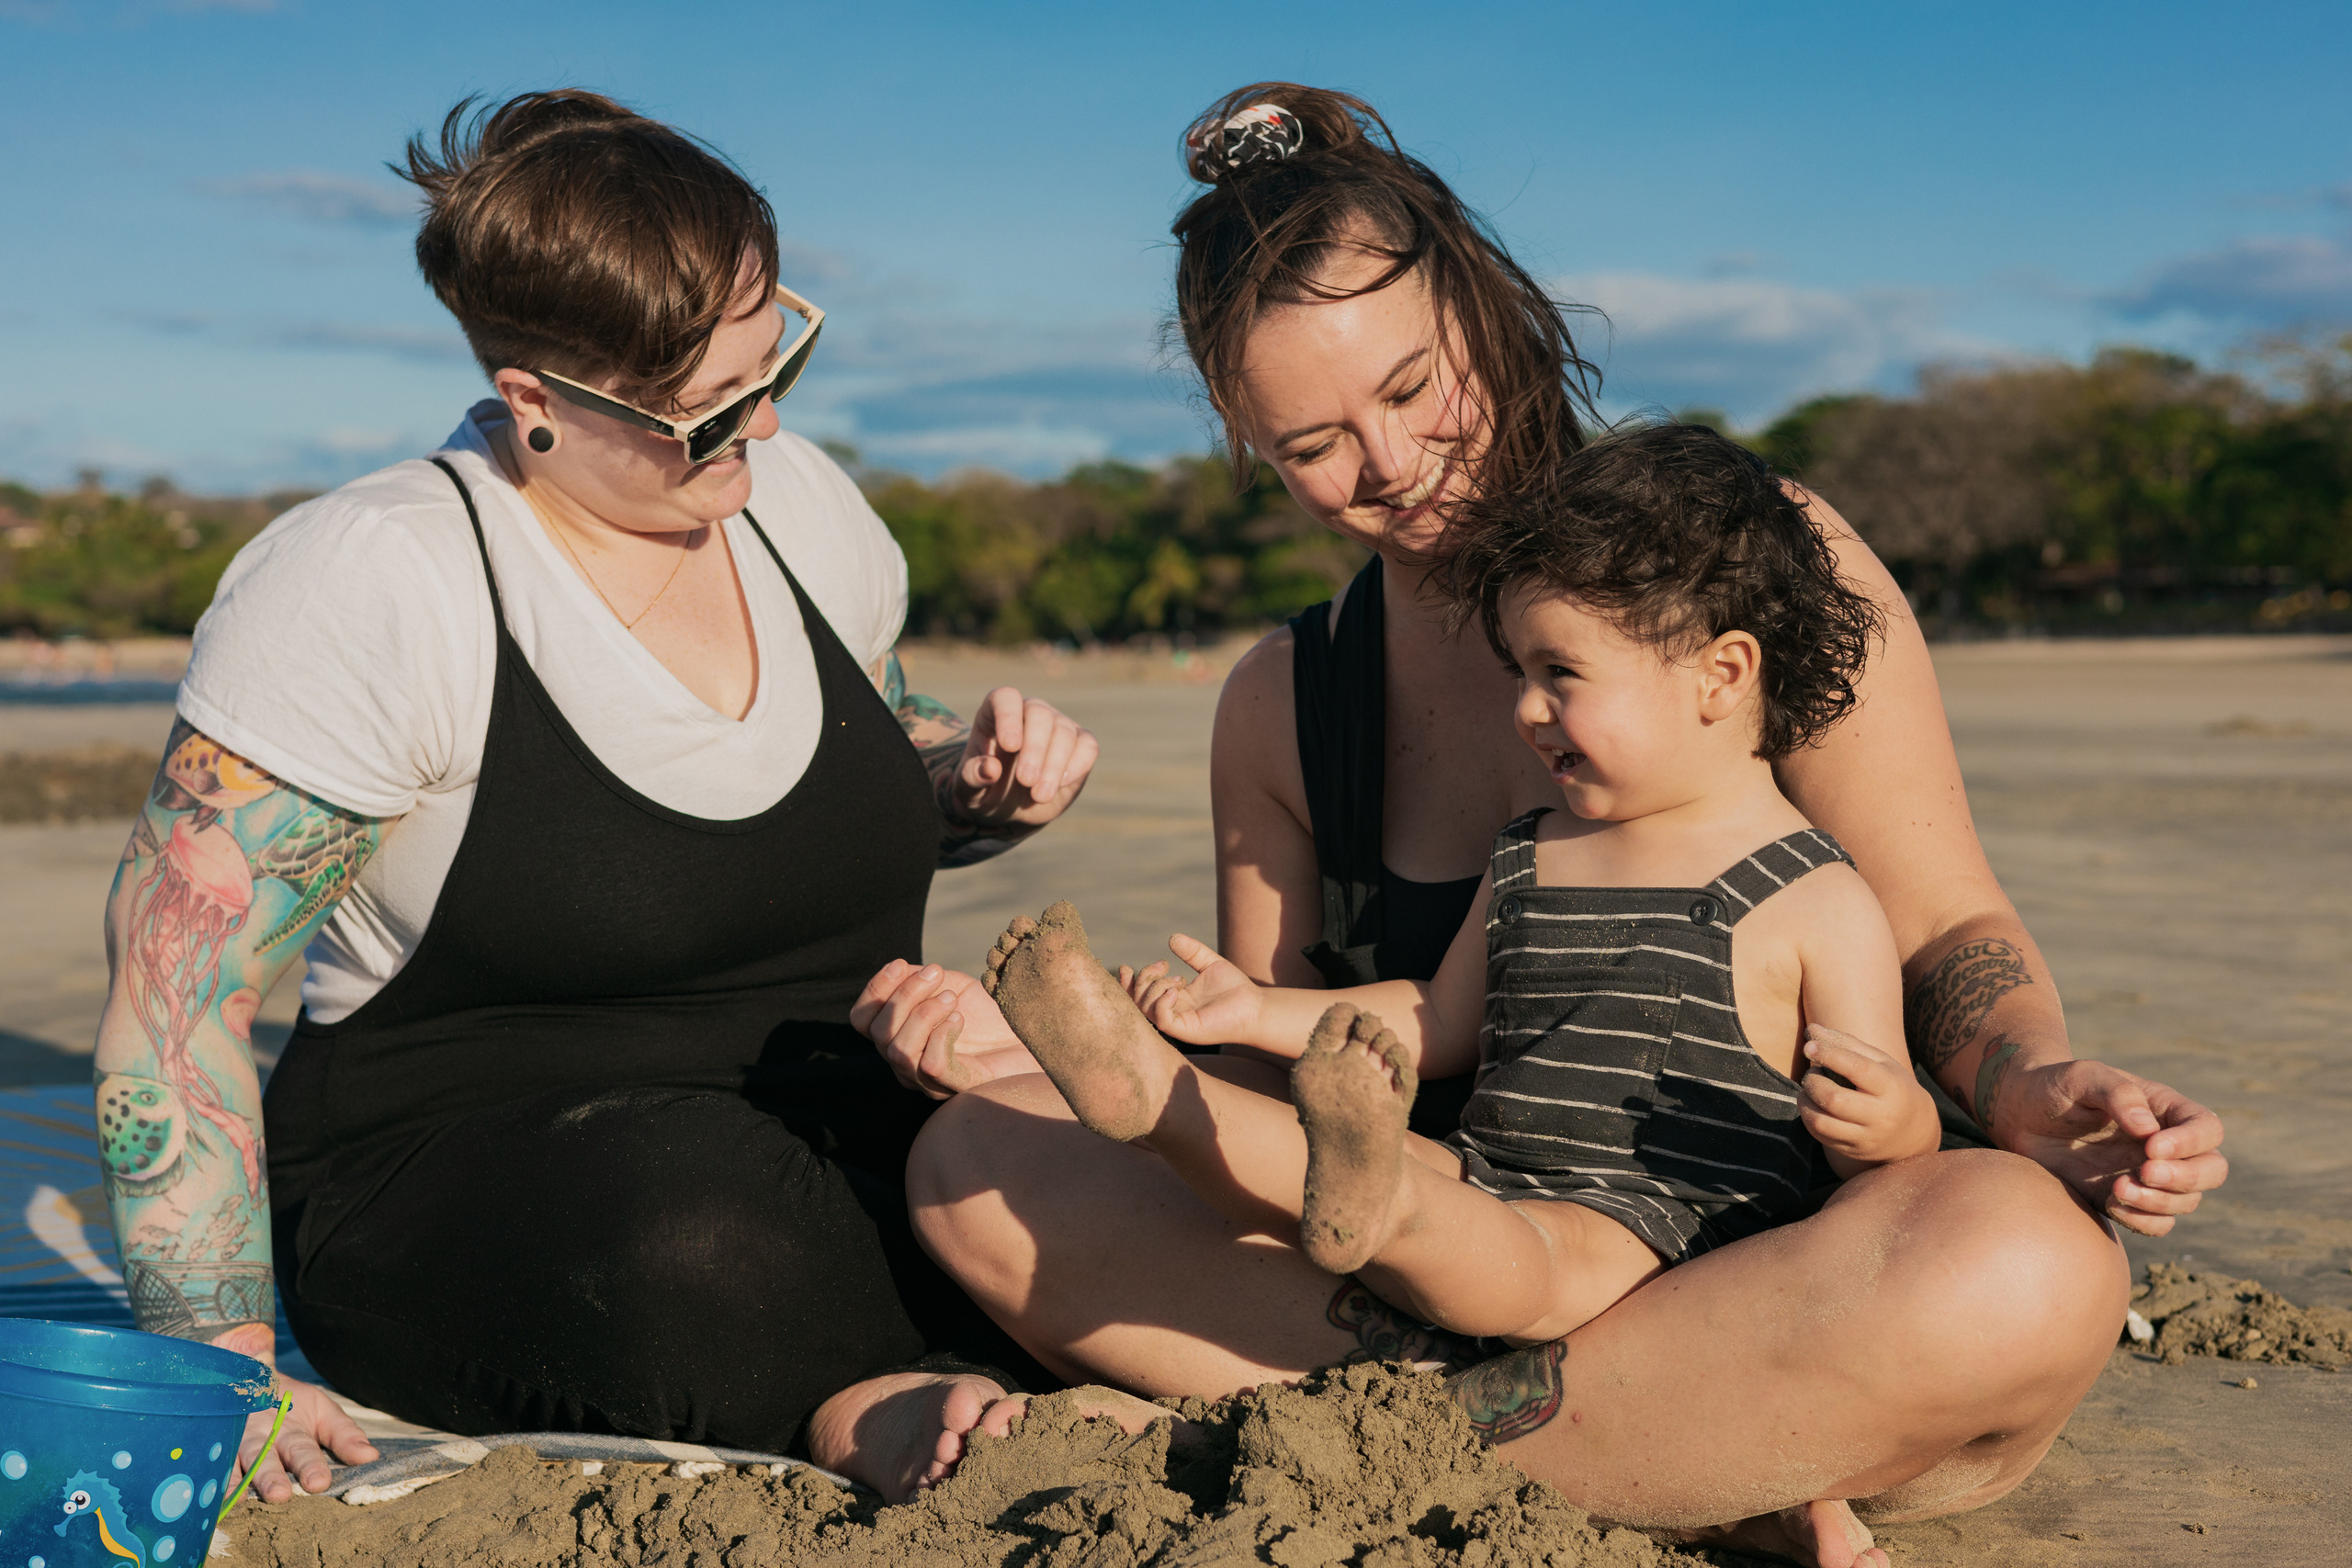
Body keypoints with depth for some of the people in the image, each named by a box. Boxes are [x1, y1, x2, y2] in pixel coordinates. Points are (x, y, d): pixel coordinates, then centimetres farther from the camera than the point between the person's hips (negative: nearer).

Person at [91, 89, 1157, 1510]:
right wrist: (223, 1364, -18)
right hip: (447, 1178, -4)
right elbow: (172, 978, -14)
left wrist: (980, 783, -2)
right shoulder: (366, 586, -15)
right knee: (698, 1234, -40)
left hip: (851, 1128, 5)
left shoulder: (802, 503, 5)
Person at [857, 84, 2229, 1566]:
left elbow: (1949, 930, -2)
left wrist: (2039, 1088, -24)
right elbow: (1263, 1077, 11)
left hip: (1787, 1268, -3)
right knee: (979, 1166, -15)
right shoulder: (1280, 709, 9)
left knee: (2021, 1263, -38)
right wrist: (1040, 1045, -7)